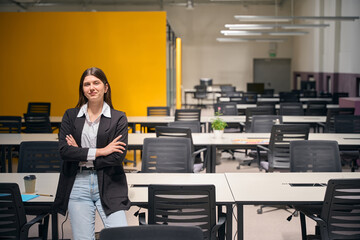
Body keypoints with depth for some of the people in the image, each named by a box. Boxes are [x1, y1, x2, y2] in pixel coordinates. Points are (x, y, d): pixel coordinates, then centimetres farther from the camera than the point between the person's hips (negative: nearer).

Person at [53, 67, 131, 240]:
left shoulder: (118, 118, 3)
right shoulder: (70, 116, 8)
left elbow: (118, 156, -7)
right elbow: (64, 150, -5)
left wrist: (81, 156, -7)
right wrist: (100, 151, -10)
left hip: (108, 185, -1)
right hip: (77, 185, 1)